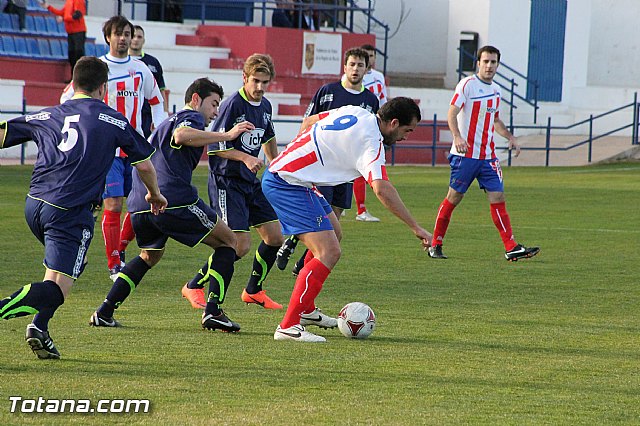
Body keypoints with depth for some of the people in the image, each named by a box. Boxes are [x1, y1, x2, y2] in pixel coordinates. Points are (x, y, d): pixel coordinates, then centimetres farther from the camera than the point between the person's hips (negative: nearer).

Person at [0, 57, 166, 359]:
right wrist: (154, 195, 33)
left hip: (34, 206, 5)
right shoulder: (113, 120, 7)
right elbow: (144, 165, 13)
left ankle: (39, 326, 10)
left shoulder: (47, 116, 15)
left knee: (75, 262, 27)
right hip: (71, 212, -5)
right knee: (57, 288, -7)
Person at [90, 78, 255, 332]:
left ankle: (104, 313, 20)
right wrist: (227, 135, -20)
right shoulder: (191, 116, 3)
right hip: (175, 201, -8)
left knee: (150, 256, 32)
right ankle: (212, 312, -6)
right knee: (227, 241, 7)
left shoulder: (168, 121, 31)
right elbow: (181, 135, -21)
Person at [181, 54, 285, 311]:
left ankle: (253, 290, 25)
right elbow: (214, 146, -17)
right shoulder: (233, 105, -16)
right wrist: (245, 158, -27)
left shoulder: (265, 106, 8)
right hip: (226, 182, -8)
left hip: (250, 183, 8)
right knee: (240, 245, -14)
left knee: (275, 237, 6)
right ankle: (193, 287, 1)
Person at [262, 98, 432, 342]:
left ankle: (306, 310, 31)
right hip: (288, 184, -11)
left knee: (333, 231, 25)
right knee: (329, 252, -16)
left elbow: (309, 122, 22)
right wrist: (415, 227, -28)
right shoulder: (370, 141, -19)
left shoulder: (354, 112, 8)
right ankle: (288, 326, -17)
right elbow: (382, 189, -31)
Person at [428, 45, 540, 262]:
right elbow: (452, 114, -13)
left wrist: (510, 137, 14)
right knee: (454, 198, -2)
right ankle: (435, 245, 9)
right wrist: (457, 137, -29)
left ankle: (511, 248, -4)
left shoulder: (495, 90, 15)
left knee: (498, 198, -1)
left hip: (488, 156, 6)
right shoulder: (467, 85, -6)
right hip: (465, 154, -6)